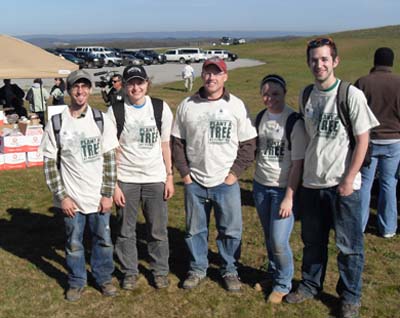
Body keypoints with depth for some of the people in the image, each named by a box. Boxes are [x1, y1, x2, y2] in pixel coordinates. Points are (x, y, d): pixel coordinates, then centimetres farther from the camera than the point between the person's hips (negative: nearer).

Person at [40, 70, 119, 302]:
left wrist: (108, 194, -5)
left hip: (99, 197, 1)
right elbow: (50, 163, -2)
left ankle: (104, 278, 33)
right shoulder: (56, 124, -4)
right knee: (74, 243, 12)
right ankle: (76, 282, 33)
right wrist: (62, 196, -6)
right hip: (72, 199, 0)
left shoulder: (102, 120, -3)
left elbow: (110, 160, -2)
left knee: (103, 240, 12)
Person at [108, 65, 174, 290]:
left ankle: (160, 271, 26)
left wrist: (170, 177, 3)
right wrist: (113, 185, -6)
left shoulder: (161, 108, 1)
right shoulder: (115, 111, -4)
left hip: (155, 179, 1)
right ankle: (130, 272, 27)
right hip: (126, 180, -1)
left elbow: (165, 146, 7)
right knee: (126, 230, 9)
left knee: (158, 230, 7)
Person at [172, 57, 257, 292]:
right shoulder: (187, 105, 3)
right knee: (195, 229, 12)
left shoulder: (237, 106, -1)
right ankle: (198, 269, 30)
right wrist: (184, 173, 0)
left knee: (230, 230, 6)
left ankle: (230, 271, 26)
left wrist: (234, 173, -6)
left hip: (226, 182, -1)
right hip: (195, 182, 1)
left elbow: (248, 144, 1)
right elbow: (178, 142, 7)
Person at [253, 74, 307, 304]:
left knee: (279, 240, -5)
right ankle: (273, 275, 36)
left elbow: (298, 163, -14)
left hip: (284, 189, -5)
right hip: (261, 186, 5)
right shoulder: (260, 117, 4)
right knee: (269, 237, 15)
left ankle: (283, 284, 18)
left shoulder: (294, 122, -14)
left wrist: (289, 197, -16)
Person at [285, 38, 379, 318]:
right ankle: (310, 286, 37)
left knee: (349, 245, 7)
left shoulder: (352, 95, -10)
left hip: (344, 185, -4)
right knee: (312, 241, 18)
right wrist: (301, 175, 10)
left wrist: (349, 180, -13)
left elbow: (363, 140, -9)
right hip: (312, 182, 5)